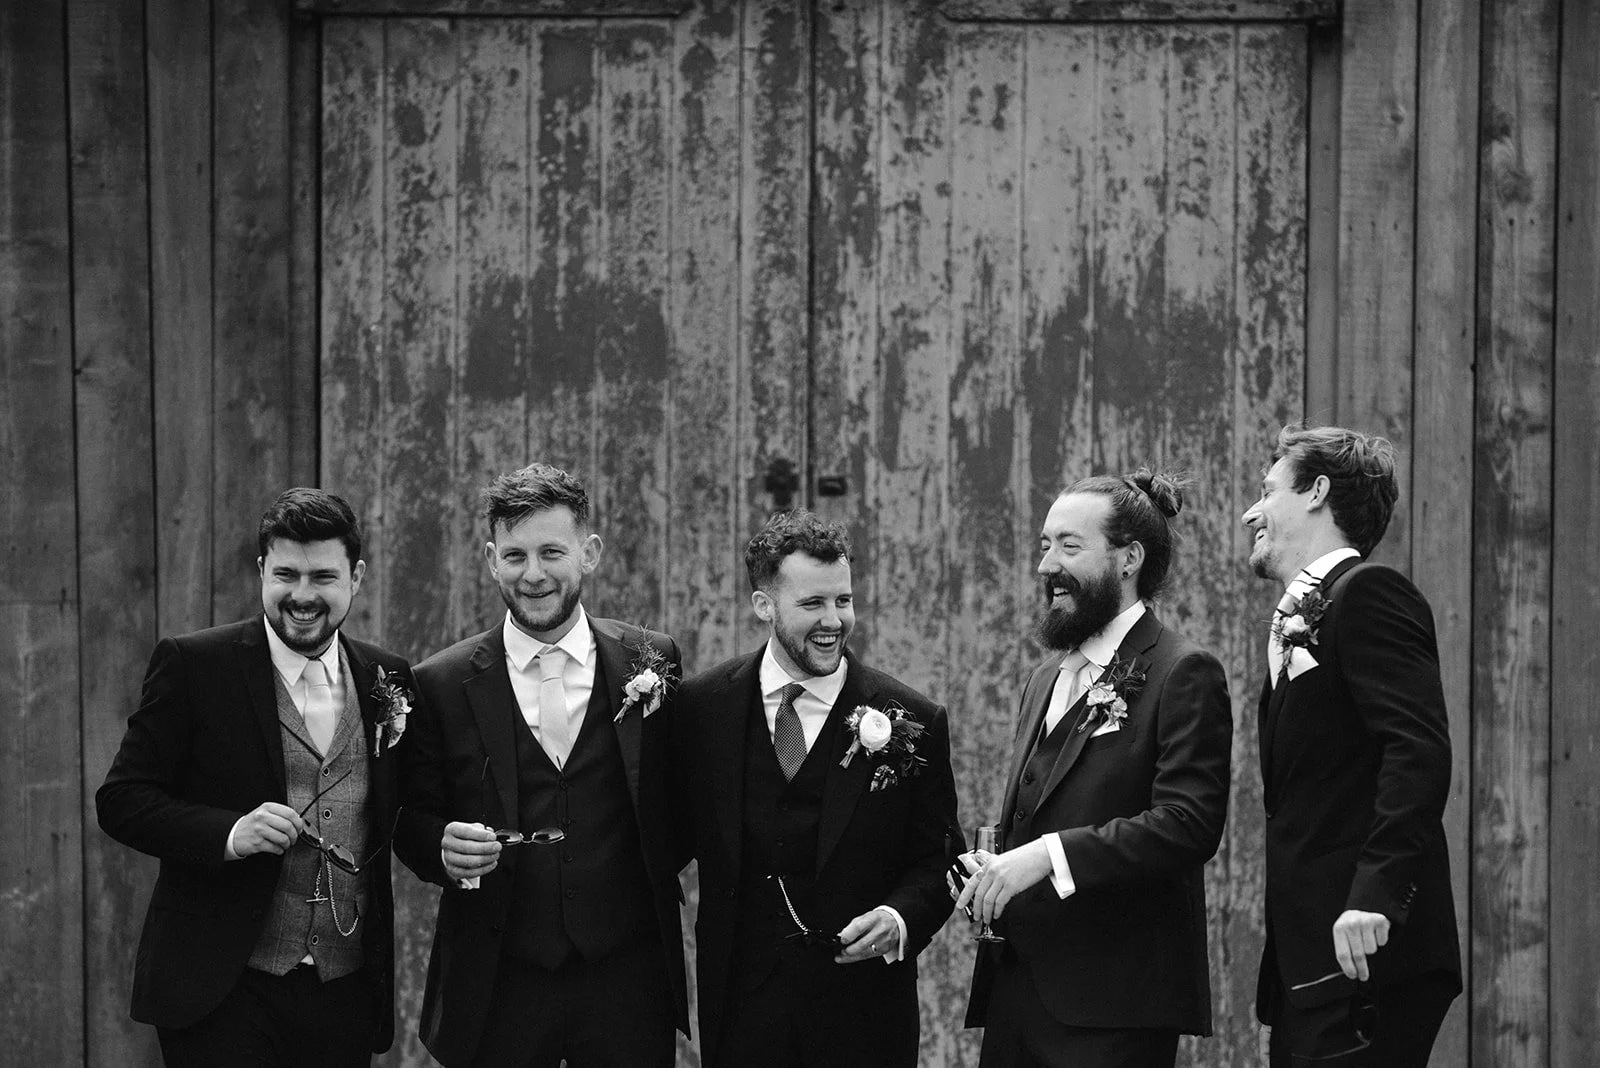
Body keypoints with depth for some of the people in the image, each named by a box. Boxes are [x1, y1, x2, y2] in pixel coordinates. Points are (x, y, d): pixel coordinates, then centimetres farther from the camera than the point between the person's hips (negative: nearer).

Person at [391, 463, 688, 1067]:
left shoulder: (651, 663, 3)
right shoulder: (441, 684, 1)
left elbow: (680, 802, 12)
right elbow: (412, 818, 5)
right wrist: (444, 847, -15)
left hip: (628, 979, 1)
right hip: (496, 989, 0)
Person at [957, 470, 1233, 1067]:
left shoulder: (1183, 673, -6)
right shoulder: (1046, 680, 21)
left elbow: (1189, 823, -17)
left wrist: (1051, 855, -22)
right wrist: (990, 872, 3)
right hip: (1015, 991, 7)